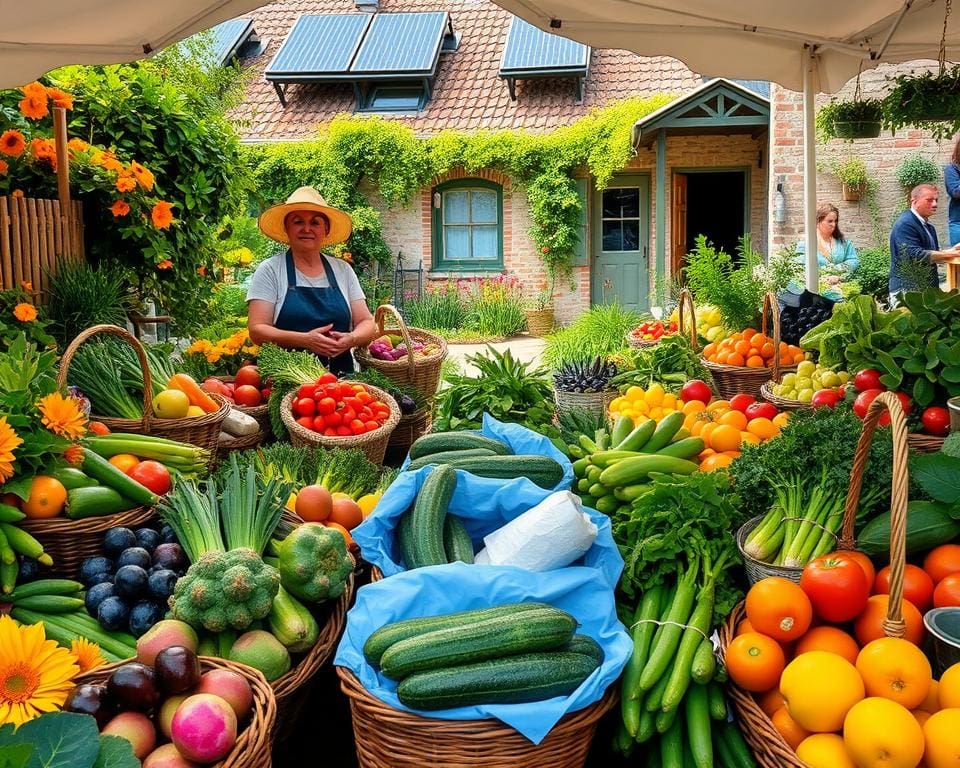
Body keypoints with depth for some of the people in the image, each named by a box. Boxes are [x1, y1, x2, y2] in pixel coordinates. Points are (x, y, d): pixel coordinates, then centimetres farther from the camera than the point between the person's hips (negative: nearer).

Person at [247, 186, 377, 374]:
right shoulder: (270, 270, 5)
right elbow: (256, 331, -3)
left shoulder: (343, 270, 13)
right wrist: (304, 340, -18)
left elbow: (367, 324, 12)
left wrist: (351, 339, -10)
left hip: (339, 375, 3)